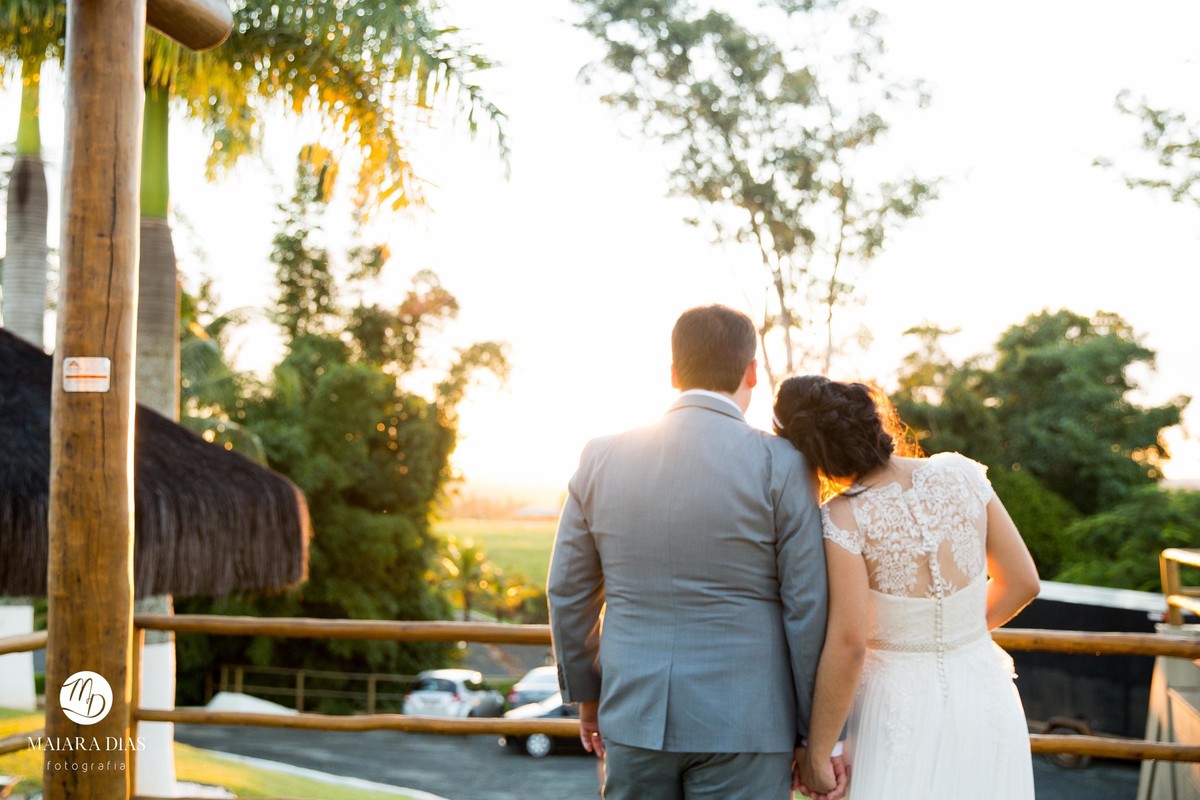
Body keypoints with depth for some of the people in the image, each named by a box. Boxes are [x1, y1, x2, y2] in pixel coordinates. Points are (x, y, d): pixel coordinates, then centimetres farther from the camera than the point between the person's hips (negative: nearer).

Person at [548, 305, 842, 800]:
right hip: (740, 723, -3)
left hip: (635, 714, 3)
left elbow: (568, 592, 8)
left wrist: (587, 694, 21)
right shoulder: (779, 465, -9)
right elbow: (807, 608, -8)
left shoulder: (603, 457, 2)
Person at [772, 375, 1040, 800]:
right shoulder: (960, 474, -4)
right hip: (985, 697, 4)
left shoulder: (843, 519, -17)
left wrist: (818, 750, -10)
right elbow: (1022, 582, 3)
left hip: (902, 705, -4)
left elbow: (847, 644, -19)